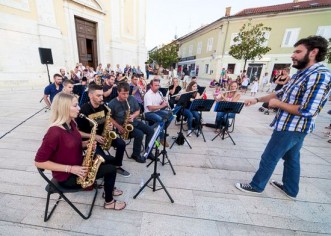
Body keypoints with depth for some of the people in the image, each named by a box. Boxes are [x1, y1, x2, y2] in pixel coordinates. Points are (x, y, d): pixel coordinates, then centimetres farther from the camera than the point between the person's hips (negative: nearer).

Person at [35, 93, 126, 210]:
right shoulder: (54, 132, -29)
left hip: (79, 164, 8)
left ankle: (109, 189, 30)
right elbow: (39, 162, -23)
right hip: (67, 176, -8)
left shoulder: (71, 123, -3)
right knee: (111, 169, -10)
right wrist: (70, 169, -24)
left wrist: (86, 144, -9)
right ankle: (109, 202, 15)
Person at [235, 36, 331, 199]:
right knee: (291, 158, 21)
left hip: (290, 128, -10)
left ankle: (256, 186, 22)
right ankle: (290, 189, 40)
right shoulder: (301, 74, 9)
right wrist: (257, 99, 9)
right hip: (294, 128, 10)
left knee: (268, 159, 3)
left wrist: (278, 104, -17)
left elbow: (306, 111, -27)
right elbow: (280, 93, 16)